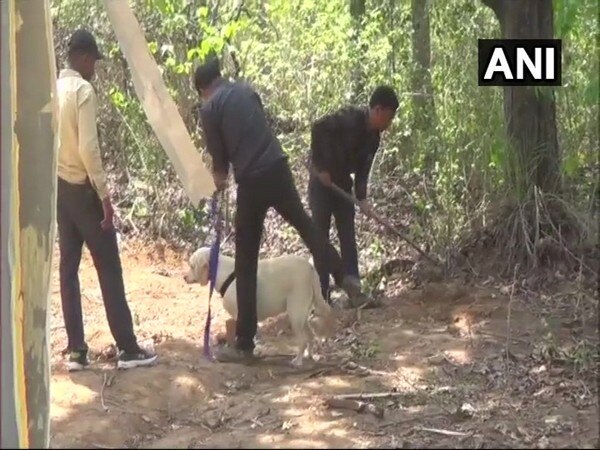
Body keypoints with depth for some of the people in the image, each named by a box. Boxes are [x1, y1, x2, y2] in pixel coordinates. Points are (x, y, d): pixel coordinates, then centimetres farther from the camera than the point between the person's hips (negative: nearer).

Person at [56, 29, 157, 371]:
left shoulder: (54, 90, 10)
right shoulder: (83, 90, -14)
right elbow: (88, 147, -21)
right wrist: (104, 194, -18)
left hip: (59, 187, 8)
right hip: (82, 188, -8)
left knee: (69, 268, 7)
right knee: (109, 268, -3)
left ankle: (76, 350, 9)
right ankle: (128, 348, 0)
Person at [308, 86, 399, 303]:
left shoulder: (373, 138, 3)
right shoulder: (350, 118, -22)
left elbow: (362, 170, 4)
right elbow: (318, 127, -29)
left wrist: (362, 198, -12)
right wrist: (320, 167, -25)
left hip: (342, 183, 8)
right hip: (322, 180, -8)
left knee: (348, 238, 4)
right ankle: (322, 294, 0)